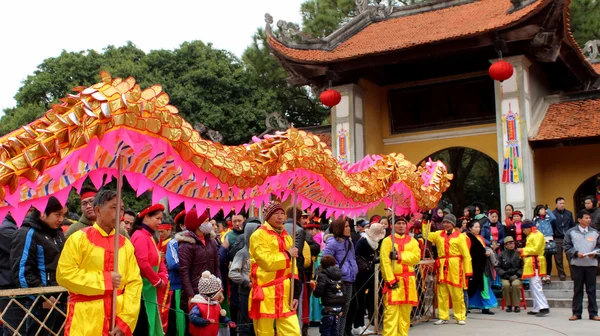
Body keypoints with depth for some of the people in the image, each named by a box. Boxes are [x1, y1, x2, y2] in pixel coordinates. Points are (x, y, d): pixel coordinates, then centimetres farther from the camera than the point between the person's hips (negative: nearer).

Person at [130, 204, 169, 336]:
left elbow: (159, 261, 16)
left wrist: (163, 279, -2)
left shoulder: (150, 237, 15)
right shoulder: (140, 236, -13)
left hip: (151, 288, 9)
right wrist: (158, 281, -11)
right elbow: (143, 263, -23)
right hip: (143, 288, -9)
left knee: (149, 324, 12)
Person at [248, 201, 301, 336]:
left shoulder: (286, 237, 15)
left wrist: (295, 293, 9)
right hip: (265, 295, -6)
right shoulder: (259, 235, -7)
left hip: (285, 295, 6)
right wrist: (287, 254, -5)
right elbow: (267, 262, -19)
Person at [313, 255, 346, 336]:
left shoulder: (323, 276, -9)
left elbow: (318, 293, -15)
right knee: (334, 329, 16)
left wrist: (314, 287, 7)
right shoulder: (339, 275, 14)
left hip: (329, 306, -8)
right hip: (339, 305, 8)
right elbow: (344, 291, 16)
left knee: (325, 329, -2)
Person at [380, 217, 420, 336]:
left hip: (409, 281, 4)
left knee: (406, 312, 9)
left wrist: (399, 256, -18)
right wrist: (391, 280, -17)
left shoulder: (412, 241, 11)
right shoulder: (387, 241, -2)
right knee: (391, 311, -9)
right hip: (393, 280, -4)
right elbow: (385, 262, -9)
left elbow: (416, 257, -5)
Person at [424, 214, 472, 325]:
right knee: (442, 294, 7)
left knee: (457, 294, 2)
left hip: (455, 268, -4)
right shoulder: (439, 234, 12)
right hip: (442, 267, 4)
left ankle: (461, 317, 12)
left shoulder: (460, 236, -1)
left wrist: (468, 271, -7)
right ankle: (443, 317, 15)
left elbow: (466, 254, -3)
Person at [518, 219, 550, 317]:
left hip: (535, 263, -10)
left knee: (536, 285, -15)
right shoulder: (530, 236, 22)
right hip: (531, 264, 10)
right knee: (533, 287, 11)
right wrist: (523, 252, 7)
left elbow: (536, 249, -17)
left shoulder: (537, 235, -9)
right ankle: (536, 308, 14)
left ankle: (544, 307, -19)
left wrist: (523, 250, -11)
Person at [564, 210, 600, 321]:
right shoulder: (571, 232, 2)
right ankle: (576, 313, 10)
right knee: (577, 290, 5)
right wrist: (576, 253, -14)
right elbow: (567, 247, 1)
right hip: (577, 264, -1)